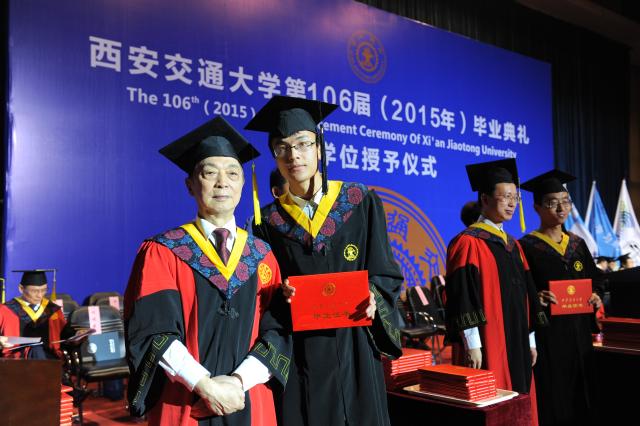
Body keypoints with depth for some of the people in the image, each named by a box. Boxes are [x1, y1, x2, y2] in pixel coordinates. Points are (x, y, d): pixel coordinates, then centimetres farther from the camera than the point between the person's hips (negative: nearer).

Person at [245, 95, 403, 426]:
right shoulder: (268, 221, 2)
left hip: (353, 345, 0)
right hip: (297, 352, 0)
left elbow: (385, 273, 2)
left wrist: (373, 296, -17)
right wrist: (281, 295, -17)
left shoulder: (361, 202, 1)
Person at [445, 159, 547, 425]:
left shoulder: (513, 245, 15)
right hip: (485, 346, -8)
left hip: (516, 344, 8)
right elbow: (462, 298, -16)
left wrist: (530, 340, 15)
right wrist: (472, 345, -19)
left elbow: (525, 296, 17)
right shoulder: (468, 243, -10)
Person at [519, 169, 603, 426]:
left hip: (579, 333, 6)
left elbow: (594, 282, 18)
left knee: (579, 400, 11)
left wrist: (595, 297, -2)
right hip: (544, 335, -6)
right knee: (550, 403, -3)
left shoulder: (578, 245, 12)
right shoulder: (527, 247, -6)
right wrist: (535, 297, -27)